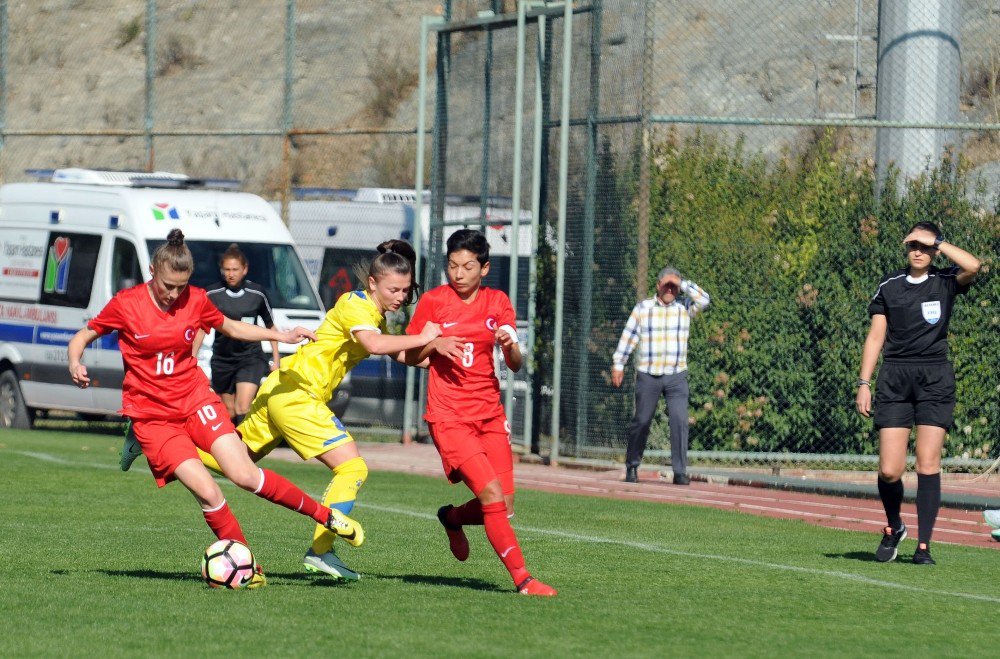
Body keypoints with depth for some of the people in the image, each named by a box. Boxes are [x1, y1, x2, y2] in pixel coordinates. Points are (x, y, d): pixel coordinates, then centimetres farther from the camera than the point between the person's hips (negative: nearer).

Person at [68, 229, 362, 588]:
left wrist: (281, 336, 8)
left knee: (245, 475, -14)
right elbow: (82, 336, 1)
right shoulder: (125, 305, -9)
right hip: (152, 416, -2)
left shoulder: (196, 301, 0)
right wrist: (75, 363, -21)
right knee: (207, 491, -19)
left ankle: (328, 516, 0)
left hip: (196, 400, 2)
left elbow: (232, 328, 18)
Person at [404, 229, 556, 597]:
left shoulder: (497, 303, 7)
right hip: (449, 417, -4)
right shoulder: (433, 301, -1)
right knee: (492, 496, -19)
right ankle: (522, 579, -16)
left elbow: (515, 365, 4)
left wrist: (509, 345, -18)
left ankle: (452, 517, 32)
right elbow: (410, 357, 5)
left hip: (490, 414, 4)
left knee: (504, 506, 0)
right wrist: (434, 345, -16)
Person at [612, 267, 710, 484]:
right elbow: (628, 336, 7)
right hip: (647, 375, 0)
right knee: (641, 421, 5)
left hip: (676, 376, 0)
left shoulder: (684, 307, 7)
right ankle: (632, 466, 22)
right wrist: (618, 364, 2)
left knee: (679, 421, -13)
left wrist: (682, 284, -6)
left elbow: (703, 300, -11)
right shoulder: (643, 308, 7)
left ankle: (680, 472, -12)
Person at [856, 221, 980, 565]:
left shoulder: (946, 282, 5)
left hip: (935, 379, -1)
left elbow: (972, 266, -17)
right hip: (894, 378, 1)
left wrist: (935, 241, -9)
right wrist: (864, 383, 3)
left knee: (928, 465, -8)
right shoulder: (889, 286, 10)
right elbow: (876, 336, 10)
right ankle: (893, 528, 21)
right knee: (889, 471, -6)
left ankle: (923, 546, -3)